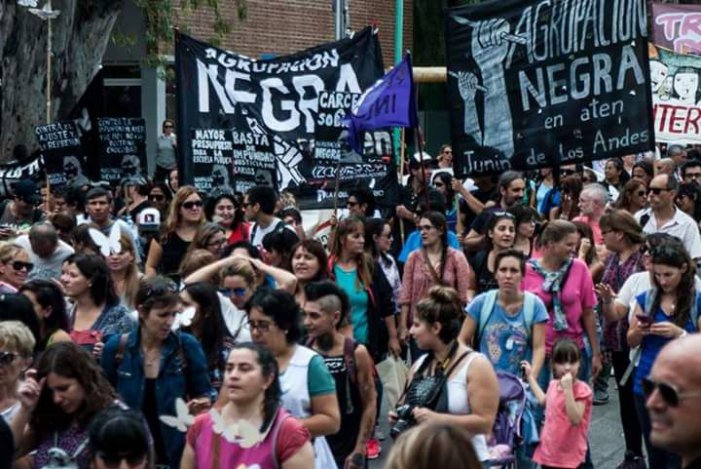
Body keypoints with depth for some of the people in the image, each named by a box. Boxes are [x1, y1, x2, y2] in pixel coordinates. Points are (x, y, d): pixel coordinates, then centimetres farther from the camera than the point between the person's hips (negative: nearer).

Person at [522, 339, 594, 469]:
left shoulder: (582, 390, -18)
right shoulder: (554, 384, 5)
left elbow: (575, 419, -30)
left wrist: (568, 389, -34)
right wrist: (530, 376, 31)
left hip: (570, 456, -8)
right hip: (548, 452, 8)